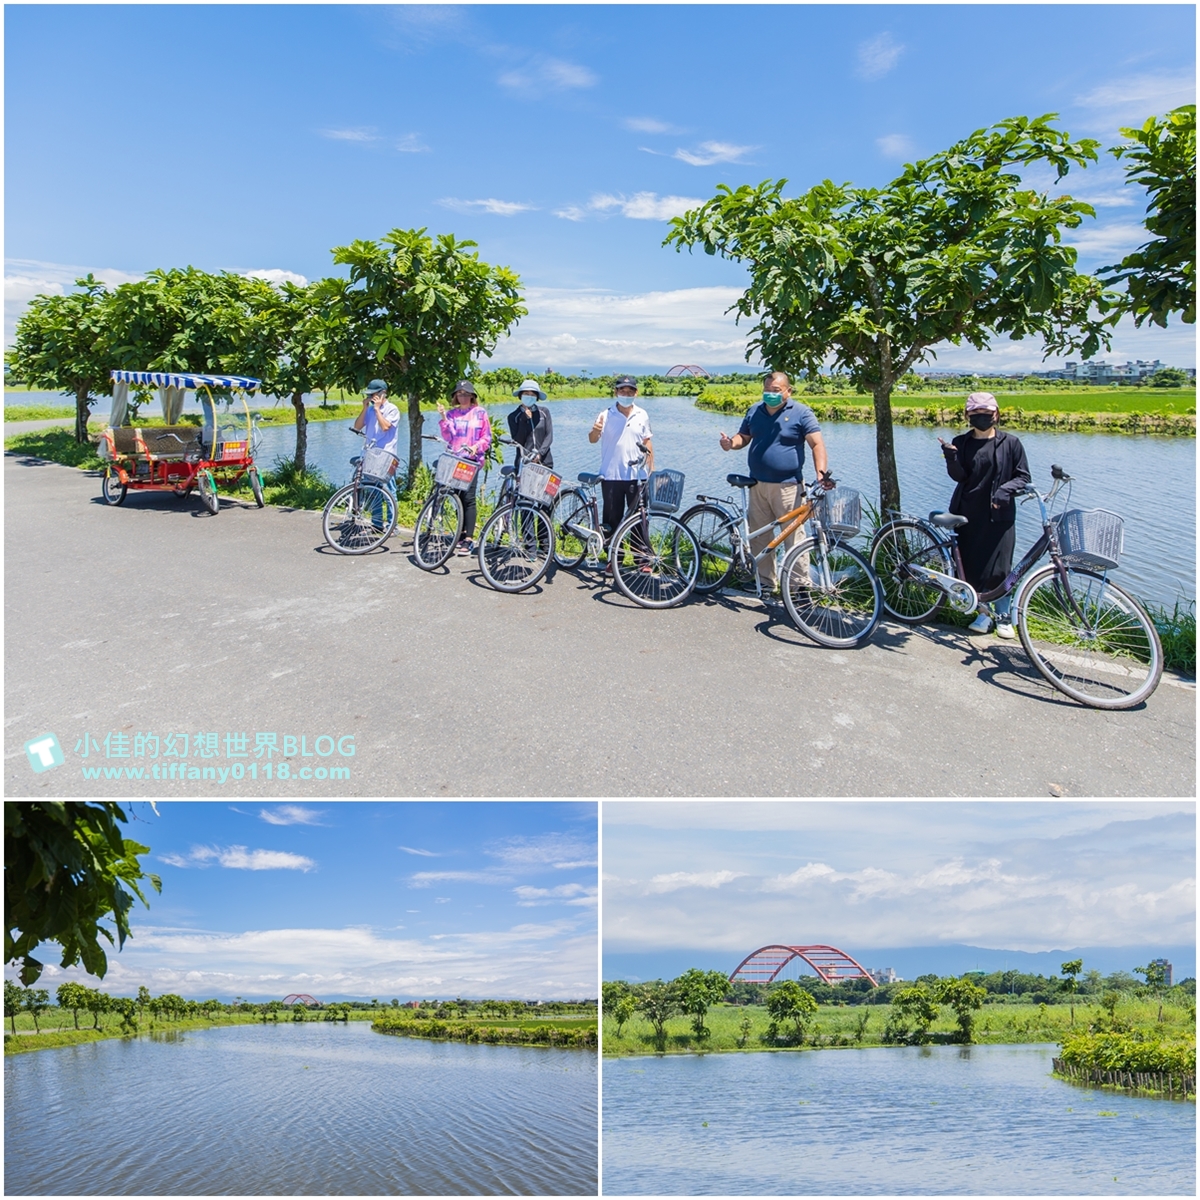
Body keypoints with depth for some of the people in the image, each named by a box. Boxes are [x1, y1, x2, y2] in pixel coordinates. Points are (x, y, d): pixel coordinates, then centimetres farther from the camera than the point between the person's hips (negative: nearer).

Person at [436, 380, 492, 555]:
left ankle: (469, 539, -12)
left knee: (469, 498, -11)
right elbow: (448, 436, 1)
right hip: (454, 459, 4)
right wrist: (443, 417, -9)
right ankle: (463, 533, 19)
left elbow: (487, 438, 2)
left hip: (472, 459, -4)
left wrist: (476, 447, -15)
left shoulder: (480, 412, 3)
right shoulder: (452, 413, 12)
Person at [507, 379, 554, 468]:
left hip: (544, 460, 1)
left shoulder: (544, 412, 9)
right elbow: (517, 441, -2)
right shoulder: (513, 416, 5)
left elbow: (549, 435, 4)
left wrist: (540, 453, -10)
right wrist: (525, 420, -8)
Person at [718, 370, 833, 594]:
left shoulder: (801, 413, -3)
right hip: (757, 485, 5)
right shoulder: (755, 411, 13)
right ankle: (765, 583, 20)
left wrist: (821, 472, -26)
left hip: (787, 486, -5)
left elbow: (817, 444, -10)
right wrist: (732, 443, -6)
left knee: (793, 538, -5)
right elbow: (743, 437, 20)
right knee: (759, 538, 9)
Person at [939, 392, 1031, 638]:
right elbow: (958, 476, -5)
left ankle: (1004, 616, 14)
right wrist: (951, 457, -24)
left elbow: (1023, 477, 2)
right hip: (968, 514, 2)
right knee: (971, 566, 4)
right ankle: (982, 611, 20)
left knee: (999, 568, -3)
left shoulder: (1011, 443, 2)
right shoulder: (961, 442, 7)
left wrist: (1006, 489, -17)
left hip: (999, 515, -2)